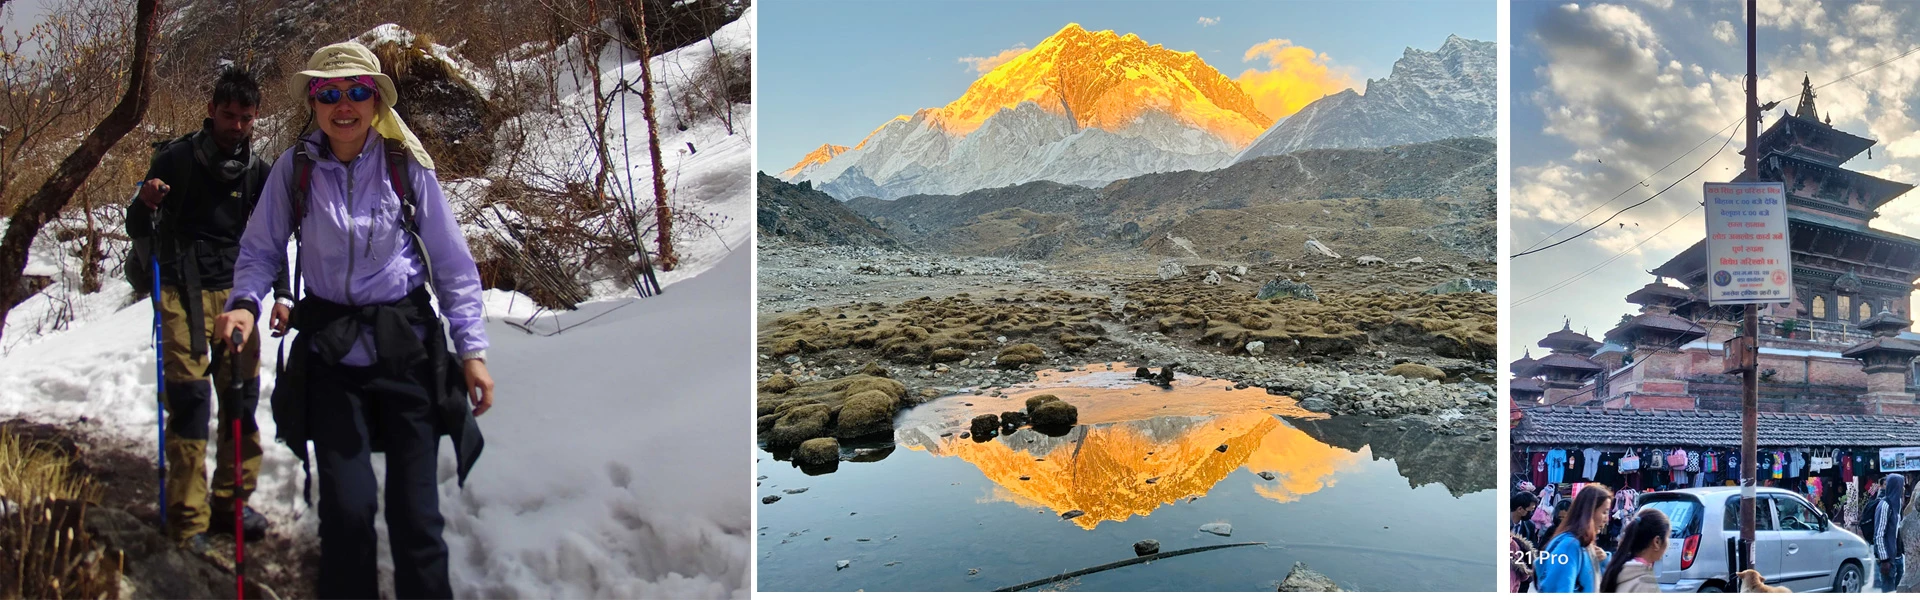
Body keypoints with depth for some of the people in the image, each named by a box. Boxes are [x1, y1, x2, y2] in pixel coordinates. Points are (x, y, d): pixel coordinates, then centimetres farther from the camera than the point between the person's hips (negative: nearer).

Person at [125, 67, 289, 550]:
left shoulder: (258, 172, 9)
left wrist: (281, 293, 6)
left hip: (236, 292, 4)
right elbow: (138, 228, 1)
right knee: (190, 397, -9)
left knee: (242, 397, 2)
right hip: (185, 293, -4)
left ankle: (232, 500, 16)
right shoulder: (176, 159, -2)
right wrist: (145, 204, -22)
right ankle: (187, 517, -5)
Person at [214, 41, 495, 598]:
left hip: (406, 347, 0)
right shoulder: (294, 169, -3)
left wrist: (472, 348, -3)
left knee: (414, 507, 0)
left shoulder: (405, 167, -5)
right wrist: (245, 302, -14)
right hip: (331, 351, 1)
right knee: (347, 505, -4)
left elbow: (452, 263, 0)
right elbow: (260, 249, 6)